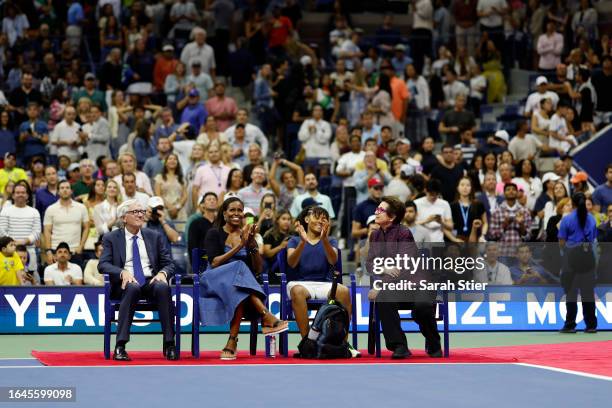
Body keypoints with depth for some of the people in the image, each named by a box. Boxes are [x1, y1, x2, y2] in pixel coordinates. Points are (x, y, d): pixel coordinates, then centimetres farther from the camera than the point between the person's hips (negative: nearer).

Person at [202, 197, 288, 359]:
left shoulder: (247, 235, 16)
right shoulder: (214, 233, 6)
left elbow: (258, 269, 8)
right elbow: (214, 263, -9)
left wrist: (252, 245, -9)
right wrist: (239, 246, -16)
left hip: (243, 282, 3)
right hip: (215, 281, -3)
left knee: (239, 292, -37)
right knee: (239, 267, -36)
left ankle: (232, 343, -42)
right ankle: (267, 317, -47)